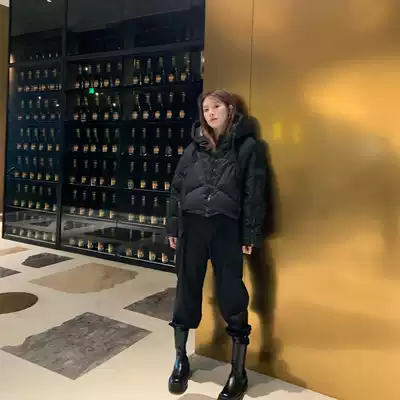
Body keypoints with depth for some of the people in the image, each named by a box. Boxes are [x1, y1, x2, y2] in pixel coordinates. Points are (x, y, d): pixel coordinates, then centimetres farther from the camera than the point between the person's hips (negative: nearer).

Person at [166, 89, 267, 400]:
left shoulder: (247, 146, 1)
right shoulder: (194, 147, 11)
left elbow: (254, 193, -2)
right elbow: (177, 188, 12)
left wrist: (250, 235, -7)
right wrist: (173, 227, 8)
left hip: (226, 228, -3)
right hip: (192, 225, 4)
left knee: (231, 295, 2)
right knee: (187, 291, 10)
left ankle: (239, 372, 19)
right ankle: (181, 360, 29)